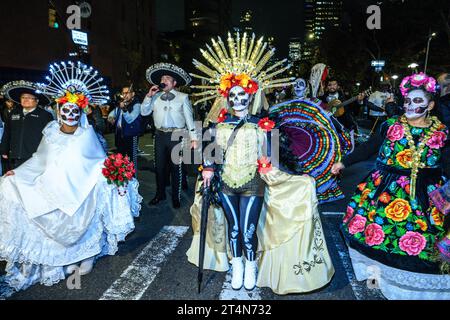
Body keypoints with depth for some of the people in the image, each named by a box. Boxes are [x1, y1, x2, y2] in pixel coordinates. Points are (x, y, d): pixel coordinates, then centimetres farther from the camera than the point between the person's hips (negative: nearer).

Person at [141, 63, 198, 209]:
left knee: (176, 166, 5)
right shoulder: (155, 97, 9)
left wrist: (193, 137, -6)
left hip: (176, 135, -4)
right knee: (159, 166, 13)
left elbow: (189, 118, -2)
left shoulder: (183, 97, -1)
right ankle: (160, 194, 30)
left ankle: (176, 197, 18)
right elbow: (144, 112, 7)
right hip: (160, 135, 4)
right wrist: (149, 96, -3)